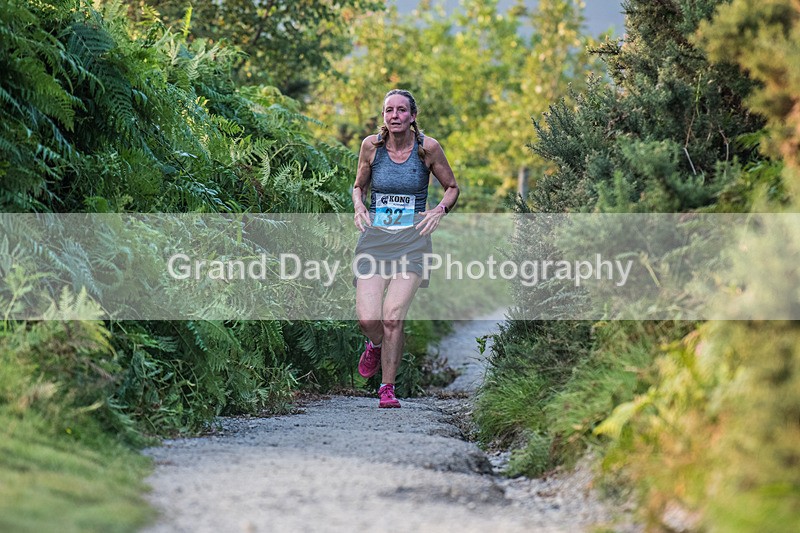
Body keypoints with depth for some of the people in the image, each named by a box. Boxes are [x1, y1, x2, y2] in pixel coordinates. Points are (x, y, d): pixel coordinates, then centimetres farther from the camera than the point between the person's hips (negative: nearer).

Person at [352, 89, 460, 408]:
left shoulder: (428, 148, -2)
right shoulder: (371, 145, 2)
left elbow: (452, 188, 11)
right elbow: (359, 186, 18)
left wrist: (440, 210, -8)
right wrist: (358, 206, -3)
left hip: (412, 239, -1)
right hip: (374, 237, 1)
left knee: (393, 316, -14)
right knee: (367, 319, -12)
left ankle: (387, 388, 3)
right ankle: (376, 345, 26)